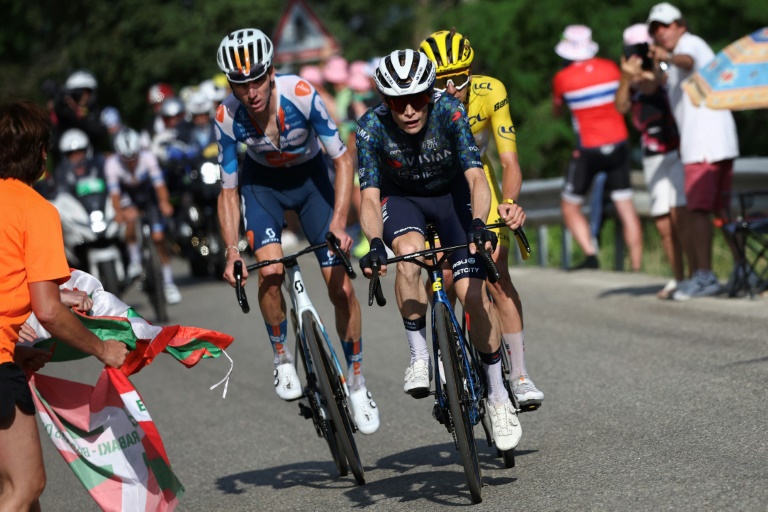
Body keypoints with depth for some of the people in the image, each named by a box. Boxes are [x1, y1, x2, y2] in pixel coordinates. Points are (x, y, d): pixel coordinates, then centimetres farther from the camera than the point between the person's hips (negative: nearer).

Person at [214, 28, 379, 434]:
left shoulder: (302, 95, -32)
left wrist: (338, 223, -34)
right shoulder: (227, 118, -26)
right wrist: (232, 251, -28)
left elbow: (343, 159, -24)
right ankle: (282, 358, 1)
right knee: (270, 272, -24)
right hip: (262, 183, 1)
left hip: (310, 177, 0)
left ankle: (356, 382, 10)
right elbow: (227, 191, -15)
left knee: (341, 287, -8)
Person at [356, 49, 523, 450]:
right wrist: (374, 243, -49)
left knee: (473, 293, -13)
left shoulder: (449, 112, -29)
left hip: (452, 194, 0)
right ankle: (419, 357, -19)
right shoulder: (372, 127, -27)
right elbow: (369, 196, -30)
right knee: (410, 251, -35)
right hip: (400, 197, 0)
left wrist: (478, 223, -54)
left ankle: (498, 396, 4)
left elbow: (476, 177, -36)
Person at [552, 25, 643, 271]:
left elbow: (556, 112, 10)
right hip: (619, 145, 3)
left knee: (570, 206, 11)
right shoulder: (610, 68, 0)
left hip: (588, 150, -3)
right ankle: (636, 267, 1)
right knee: (626, 209, 5)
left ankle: (590, 256, -6)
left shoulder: (562, 78, -9)